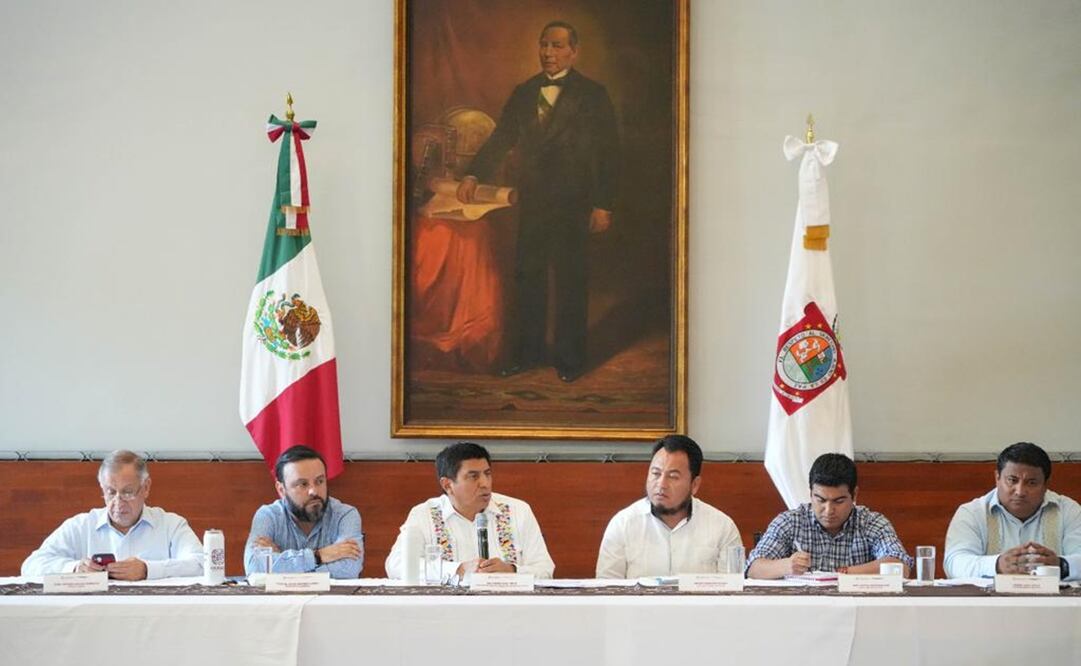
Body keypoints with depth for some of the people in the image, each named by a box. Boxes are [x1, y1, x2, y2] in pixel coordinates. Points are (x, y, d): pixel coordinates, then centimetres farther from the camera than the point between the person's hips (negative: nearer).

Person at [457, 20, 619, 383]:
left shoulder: (591, 95, -3)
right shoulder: (523, 93, 10)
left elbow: (608, 152, -5)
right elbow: (501, 138, 8)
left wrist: (603, 205, -10)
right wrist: (474, 175, -8)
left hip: (572, 204, -4)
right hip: (532, 201, 4)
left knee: (570, 281, 2)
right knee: (527, 276, 8)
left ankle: (569, 356, 13)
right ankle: (527, 351, 19)